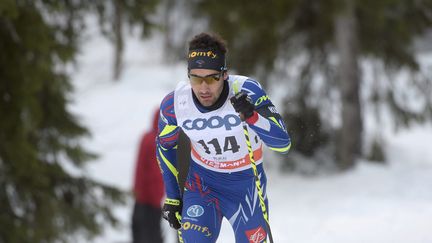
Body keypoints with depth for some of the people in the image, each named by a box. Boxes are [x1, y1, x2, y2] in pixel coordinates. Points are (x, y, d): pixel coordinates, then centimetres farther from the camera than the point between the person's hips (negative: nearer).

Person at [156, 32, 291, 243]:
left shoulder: (246, 91, -26)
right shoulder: (174, 103, -18)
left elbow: (283, 143, -30)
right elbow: (165, 144, 4)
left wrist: (251, 116, -46)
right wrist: (171, 197, 5)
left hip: (248, 184, -1)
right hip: (202, 183, 1)